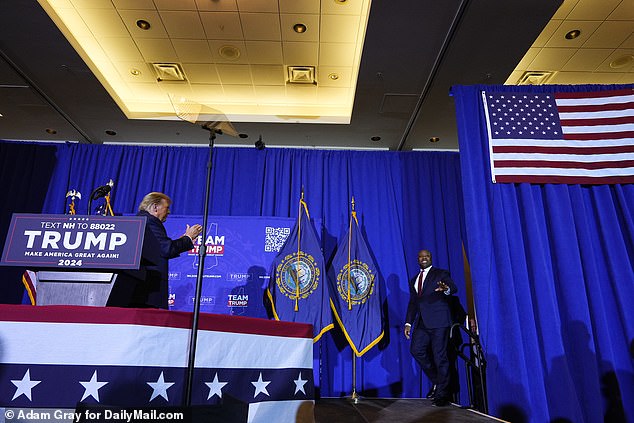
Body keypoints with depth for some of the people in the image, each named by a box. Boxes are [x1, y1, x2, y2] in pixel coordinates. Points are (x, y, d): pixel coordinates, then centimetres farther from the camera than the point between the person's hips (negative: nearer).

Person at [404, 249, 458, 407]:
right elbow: (412, 303, 20)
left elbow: (454, 288, -15)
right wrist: (408, 323, 11)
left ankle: (442, 394, 10)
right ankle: (437, 381, 14)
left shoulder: (441, 274, 4)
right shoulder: (414, 280, 21)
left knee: (439, 355, -4)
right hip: (421, 322, 5)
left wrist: (446, 289, -39)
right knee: (416, 350, -7)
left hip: (438, 321, -5)